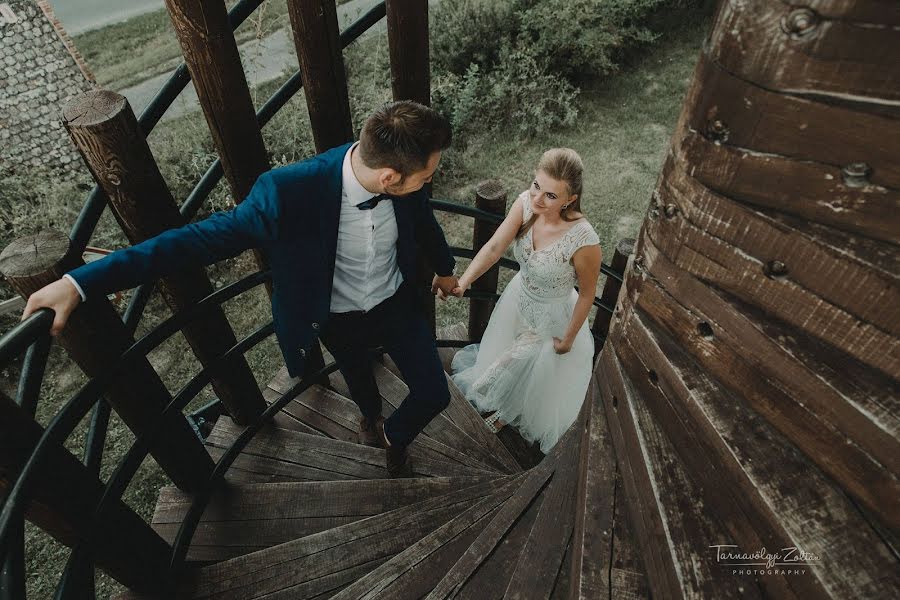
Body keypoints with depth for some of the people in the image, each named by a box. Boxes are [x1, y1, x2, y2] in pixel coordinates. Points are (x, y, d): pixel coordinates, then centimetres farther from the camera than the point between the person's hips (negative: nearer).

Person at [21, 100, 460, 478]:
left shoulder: (406, 181, -25)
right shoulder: (290, 194, -39)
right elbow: (199, 239, -29)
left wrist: (444, 268, 19)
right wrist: (78, 283, -31)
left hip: (396, 304, 3)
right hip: (338, 320, -2)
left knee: (434, 395, 8)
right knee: (357, 378, 30)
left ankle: (394, 439, 45)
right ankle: (370, 416, 69)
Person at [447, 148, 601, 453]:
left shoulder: (583, 240, -37)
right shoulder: (526, 203, -25)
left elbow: (587, 294, -21)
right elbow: (494, 247, -26)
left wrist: (568, 338, -9)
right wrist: (463, 282, -42)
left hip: (551, 317, -6)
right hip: (519, 298, 6)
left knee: (538, 378, 20)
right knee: (505, 356, 32)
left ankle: (511, 415, 55)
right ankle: (504, 406, 66)